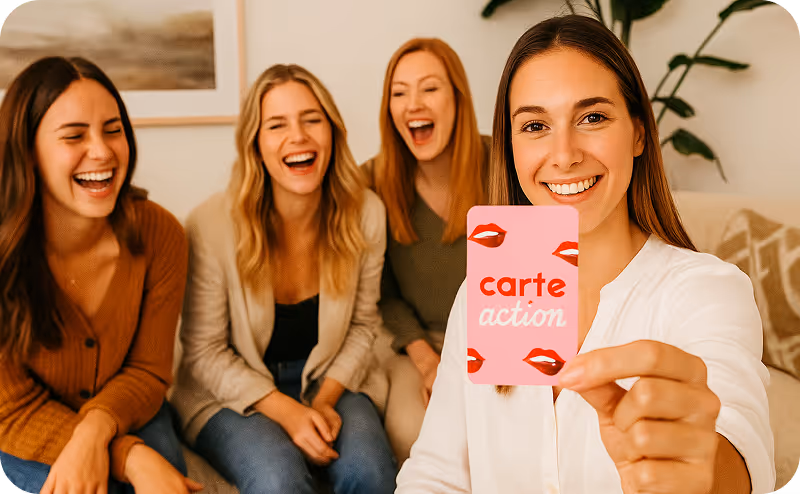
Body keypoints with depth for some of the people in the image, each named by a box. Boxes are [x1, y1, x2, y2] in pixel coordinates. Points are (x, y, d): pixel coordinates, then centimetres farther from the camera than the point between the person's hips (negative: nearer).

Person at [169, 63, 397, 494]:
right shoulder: (211, 226, -18)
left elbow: (363, 324, 3)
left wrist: (326, 399, -10)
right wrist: (285, 410, -19)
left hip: (328, 383, 2)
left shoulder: (366, 214, -9)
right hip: (232, 393, -2)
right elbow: (204, 351, -9)